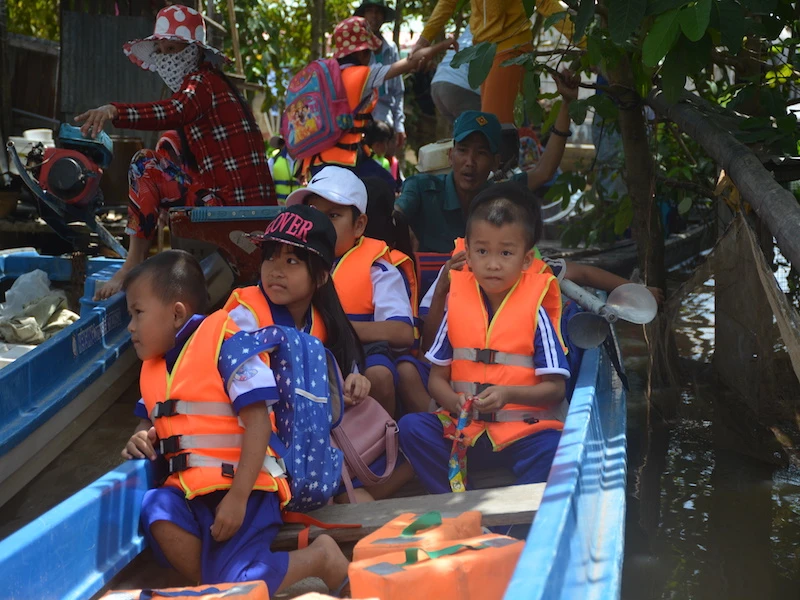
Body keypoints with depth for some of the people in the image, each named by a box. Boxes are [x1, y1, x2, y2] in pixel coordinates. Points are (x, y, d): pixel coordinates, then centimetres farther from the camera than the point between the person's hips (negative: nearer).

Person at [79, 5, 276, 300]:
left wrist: (113, 111, -46)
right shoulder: (213, 82, 20)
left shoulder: (201, 81, -10)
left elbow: (173, 112, -32)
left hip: (233, 203, -10)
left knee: (145, 167, -14)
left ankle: (131, 268, -12)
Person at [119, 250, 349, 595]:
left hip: (242, 487, -7)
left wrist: (238, 497, -22)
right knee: (157, 509, -26)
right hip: (190, 490, 7)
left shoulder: (224, 344, -10)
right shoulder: (155, 365, 15)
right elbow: (151, 421, 31)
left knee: (232, 584, -22)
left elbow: (258, 423, -16)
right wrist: (140, 439, 4)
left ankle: (320, 558, 2)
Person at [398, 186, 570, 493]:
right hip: (464, 431, 4)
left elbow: (555, 387, -4)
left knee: (553, 446, -33)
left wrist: (509, 393, -21)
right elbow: (437, 378, 9)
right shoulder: (457, 306, 6)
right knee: (411, 427, -19)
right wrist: (454, 401, -13)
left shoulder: (534, 312, -2)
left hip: (523, 430, -3)